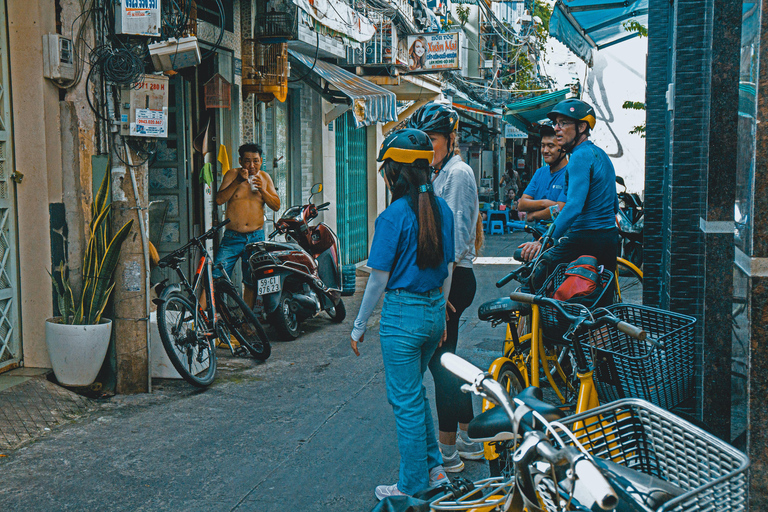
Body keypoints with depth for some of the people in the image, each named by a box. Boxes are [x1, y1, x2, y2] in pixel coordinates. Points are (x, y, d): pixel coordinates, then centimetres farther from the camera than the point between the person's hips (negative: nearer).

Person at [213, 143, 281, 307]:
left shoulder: (265, 177, 9)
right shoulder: (232, 174, 2)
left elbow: (276, 205, 6)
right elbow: (219, 199, -10)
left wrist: (262, 190, -10)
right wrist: (238, 181, -17)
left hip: (256, 237, 2)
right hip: (232, 237, -2)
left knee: (252, 282, 7)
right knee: (216, 278, -11)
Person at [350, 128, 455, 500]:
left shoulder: (393, 217, -16)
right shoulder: (442, 210, 4)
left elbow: (379, 280, -13)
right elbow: (447, 271, 11)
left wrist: (359, 326, -3)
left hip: (402, 314, -7)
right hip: (434, 311, 7)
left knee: (406, 401, 5)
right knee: (414, 390, 24)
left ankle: (413, 487, 17)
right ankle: (433, 467, 29)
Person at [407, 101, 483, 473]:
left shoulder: (457, 172, -12)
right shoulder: (439, 174, 18)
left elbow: (456, 235, -19)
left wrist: (443, 287, -22)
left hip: (451, 278, -10)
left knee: (440, 360, -4)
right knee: (445, 358, 15)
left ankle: (447, 451, 6)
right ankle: (469, 440, 26)